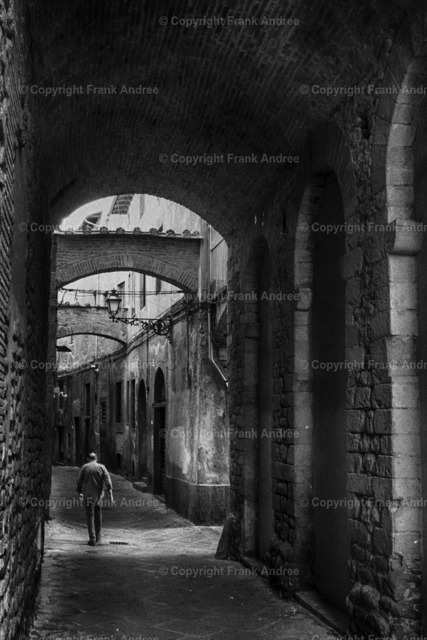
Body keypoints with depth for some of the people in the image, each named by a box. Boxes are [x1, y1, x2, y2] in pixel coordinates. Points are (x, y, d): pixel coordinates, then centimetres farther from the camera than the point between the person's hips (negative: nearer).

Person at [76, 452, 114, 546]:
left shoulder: (84, 467, 1)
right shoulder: (101, 467, 3)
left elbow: (79, 481, 2)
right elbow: (107, 480, -7)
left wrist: (80, 492, 16)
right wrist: (111, 494, -10)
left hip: (88, 495, -2)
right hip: (98, 495, 2)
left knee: (90, 516, 1)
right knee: (98, 513, 20)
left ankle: (92, 539, -7)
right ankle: (98, 536, 25)